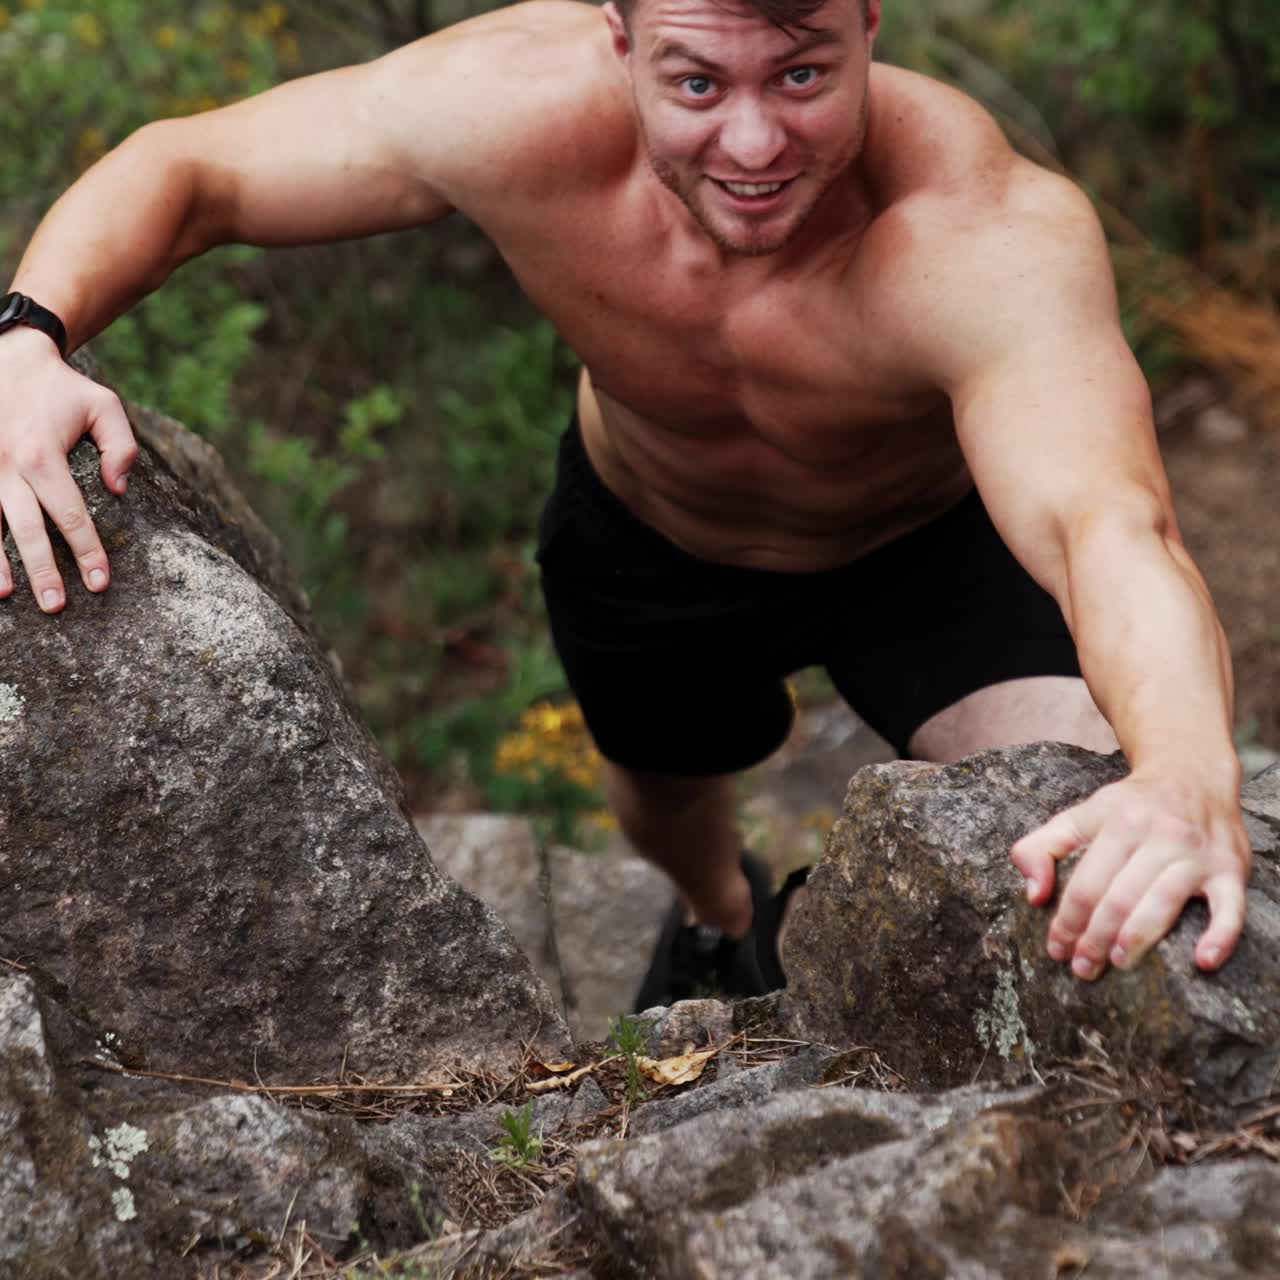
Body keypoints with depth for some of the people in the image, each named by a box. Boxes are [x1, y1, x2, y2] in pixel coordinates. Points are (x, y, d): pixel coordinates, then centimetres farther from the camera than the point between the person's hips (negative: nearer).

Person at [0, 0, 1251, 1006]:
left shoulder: (994, 237, -44)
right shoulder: (521, 103, -36)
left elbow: (1112, 526, -60)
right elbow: (183, 170, -25)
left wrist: (1186, 775, -81)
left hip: (935, 539, -2)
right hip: (646, 533, 3)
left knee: (1077, 860, -22)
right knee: (661, 787, 27)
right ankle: (722, 914, 68)